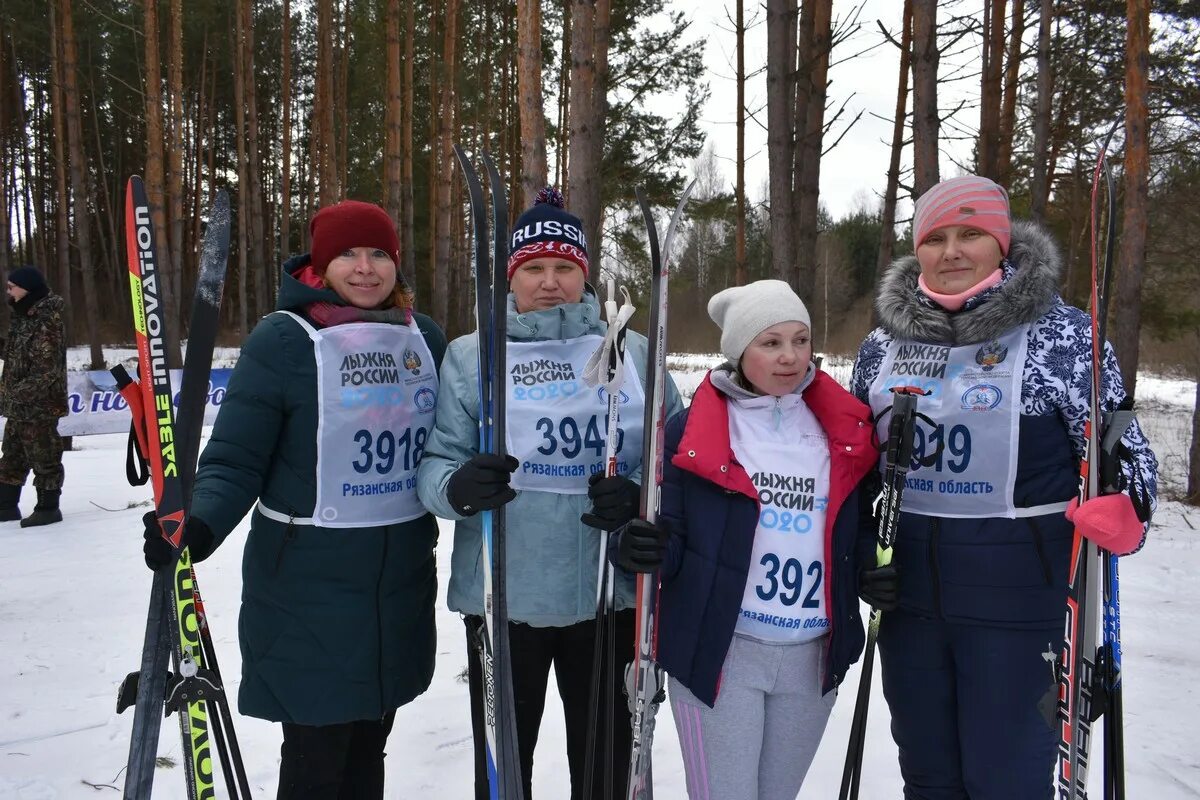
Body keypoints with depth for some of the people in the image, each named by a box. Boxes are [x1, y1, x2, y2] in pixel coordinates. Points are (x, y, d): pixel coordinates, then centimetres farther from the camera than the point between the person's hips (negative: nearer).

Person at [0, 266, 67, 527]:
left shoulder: (47, 321, -16)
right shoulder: (23, 316, 12)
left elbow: (48, 369, -21)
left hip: (39, 406, -10)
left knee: (43, 457, 0)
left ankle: (48, 508, 11)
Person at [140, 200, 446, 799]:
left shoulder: (425, 336, 4)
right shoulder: (283, 339, -11)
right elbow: (235, 460, -12)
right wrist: (199, 526, -29)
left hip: (402, 582, 5)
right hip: (307, 587, -4)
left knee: (367, 750, 20)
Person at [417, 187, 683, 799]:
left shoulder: (633, 353, 4)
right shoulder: (471, 356, 1)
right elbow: (434, 461, -2)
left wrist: (639, 497, -16)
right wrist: (457, 487, -25)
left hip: (612, 594, 1)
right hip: (502, 596, -1)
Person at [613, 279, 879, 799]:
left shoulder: (845, 432, 4)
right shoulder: (690, 431, -7)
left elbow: (859, 533, 14)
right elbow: (670, 536, -6)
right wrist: (643, 549, -28)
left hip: (813, 657, 4)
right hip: (718, 652, -4)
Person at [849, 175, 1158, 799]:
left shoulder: (1062, 333, -8)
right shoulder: (884, 342, 4)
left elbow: (1120, 447, -5)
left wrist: (1123, 511, -25)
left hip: (1018, 593, -4)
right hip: (906, 588, 4)